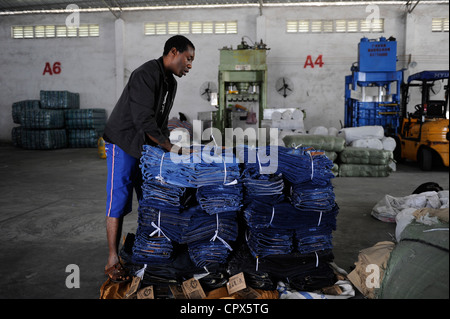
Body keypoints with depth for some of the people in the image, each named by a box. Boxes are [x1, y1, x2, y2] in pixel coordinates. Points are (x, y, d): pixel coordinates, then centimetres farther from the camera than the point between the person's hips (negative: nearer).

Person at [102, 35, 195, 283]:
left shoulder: (170, 83, 10)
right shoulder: (145, 75, -21)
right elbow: (144, 120, -28)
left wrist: (170, 145, 2)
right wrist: (170, 147, -22)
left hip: (147, 147, 9)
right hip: (124, 145, -9)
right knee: (118, 203, -5)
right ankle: (113, 261, 4)